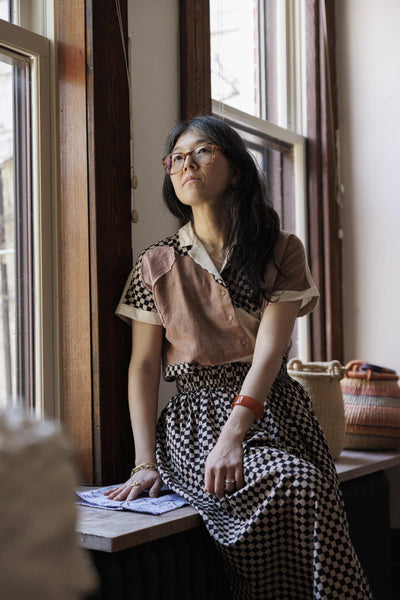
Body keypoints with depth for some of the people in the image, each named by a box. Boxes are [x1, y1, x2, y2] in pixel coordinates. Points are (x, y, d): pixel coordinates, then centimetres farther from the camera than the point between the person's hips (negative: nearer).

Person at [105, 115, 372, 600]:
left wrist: (233, 435, -22)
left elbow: (269, 348, -8)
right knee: (292, 484, -30)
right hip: (195, 418, -1)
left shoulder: (282, 251, 5)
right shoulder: (157, 265, 9)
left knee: (307, 488, -30)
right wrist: (145, 462, -6)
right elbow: (144, 366, 5)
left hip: (272, 410, 1)